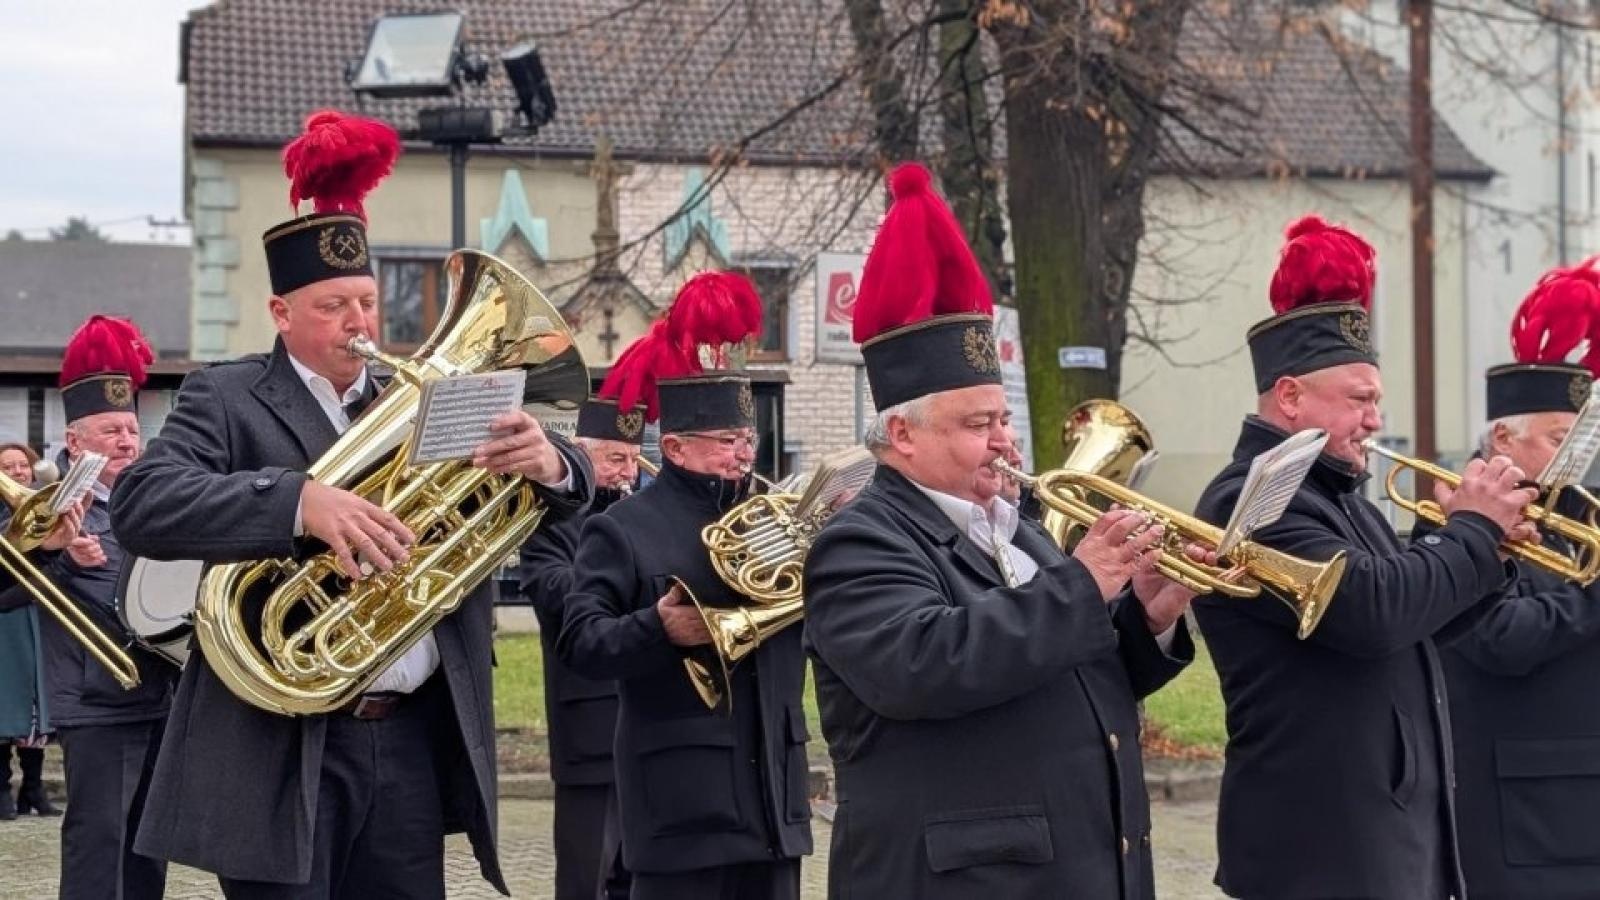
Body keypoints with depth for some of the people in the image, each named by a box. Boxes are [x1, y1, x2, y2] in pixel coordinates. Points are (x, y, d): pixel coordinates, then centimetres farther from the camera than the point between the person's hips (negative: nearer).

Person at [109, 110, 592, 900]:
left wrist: (548, 465, -17)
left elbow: (561, 494, 9)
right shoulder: (226, 398, 0)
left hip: (412, 743, 5)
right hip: (279, 751, -4)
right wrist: (301, 501, -30)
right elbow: (139, 506, -17)